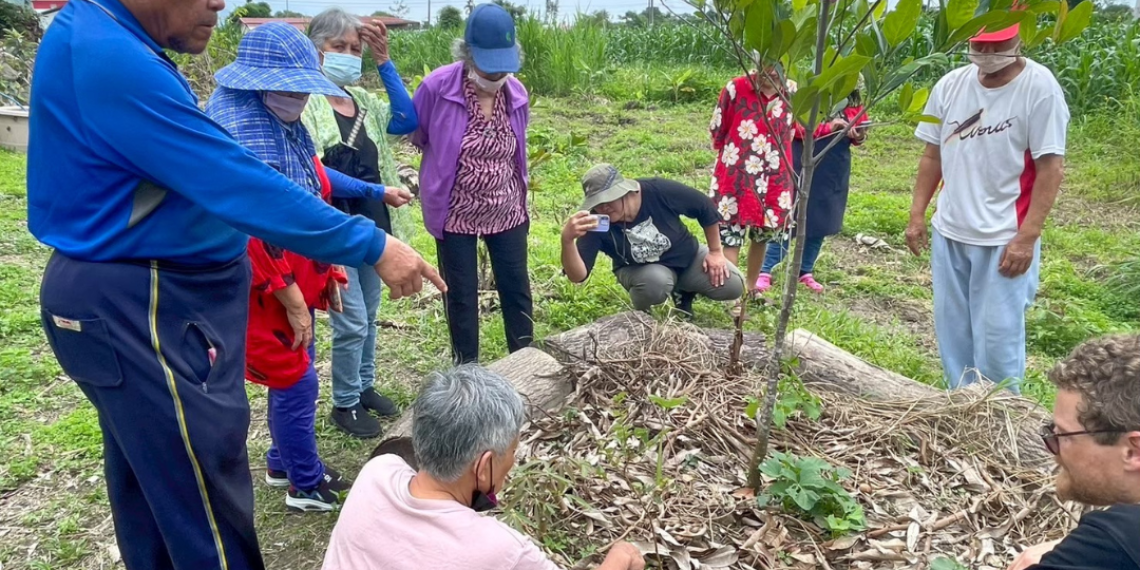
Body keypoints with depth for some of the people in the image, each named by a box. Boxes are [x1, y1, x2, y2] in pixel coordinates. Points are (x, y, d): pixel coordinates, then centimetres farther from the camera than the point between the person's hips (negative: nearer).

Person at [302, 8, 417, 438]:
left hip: (370, 224, 7)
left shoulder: (362, 99, 9)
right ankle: (345, 404, 17)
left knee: (369, 314, 17)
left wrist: (384, 62, -7)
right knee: (352, 321, -2)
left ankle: (364, 386, 35)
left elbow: (409, 121, -6)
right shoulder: (305, 101, -11)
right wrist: (377, 191, -23)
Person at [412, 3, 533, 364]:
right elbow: (415, 136, 0)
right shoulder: (437, 87, -18)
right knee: (461, 296, 8)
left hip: (507, 212, 3)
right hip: (456, 215, -3)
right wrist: (447, 166, 8)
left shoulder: (517, 93, -5)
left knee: (516, 288, 13)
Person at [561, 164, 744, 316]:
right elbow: (578, 276, -37)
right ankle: (641, 313, 0)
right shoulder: (595, 223, -30)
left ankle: (684, 293, 18)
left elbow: (705, 208, -13)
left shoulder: (659, 191, -31)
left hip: (687, 256, 2)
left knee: (733, 286, -13)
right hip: (641, 270, -2)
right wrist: (567, 240, -55)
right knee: (655, 281, -37)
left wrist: (715, 252, -8)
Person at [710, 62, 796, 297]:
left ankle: (751, 288, 31)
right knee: (732, 236, -5)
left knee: (762, 236, 15)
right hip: (737, 175, -4)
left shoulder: (791, 91, 2)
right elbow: (717, 129, -1)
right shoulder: (736, 88, -12)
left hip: (775, 177, 5)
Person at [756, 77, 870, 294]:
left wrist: (859, 136, -9)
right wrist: (828, 126, -27)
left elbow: (858, 135, 13)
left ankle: (805, 271, 27)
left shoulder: (854, 104, 3)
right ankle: (765, 271, 4)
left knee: (821, 223, 12)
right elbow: (794, 126, -21)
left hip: (834, 174, 5)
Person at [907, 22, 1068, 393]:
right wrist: (917, 214, 6)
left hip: (1005, 239, -5)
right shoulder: (950, 84, 3)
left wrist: (1027, 237, -16)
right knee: (951, 328, 15)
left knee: (997, 335, 1)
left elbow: (1050, 167, -12)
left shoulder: (1039, 87, -11)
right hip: (949, 233, 5)